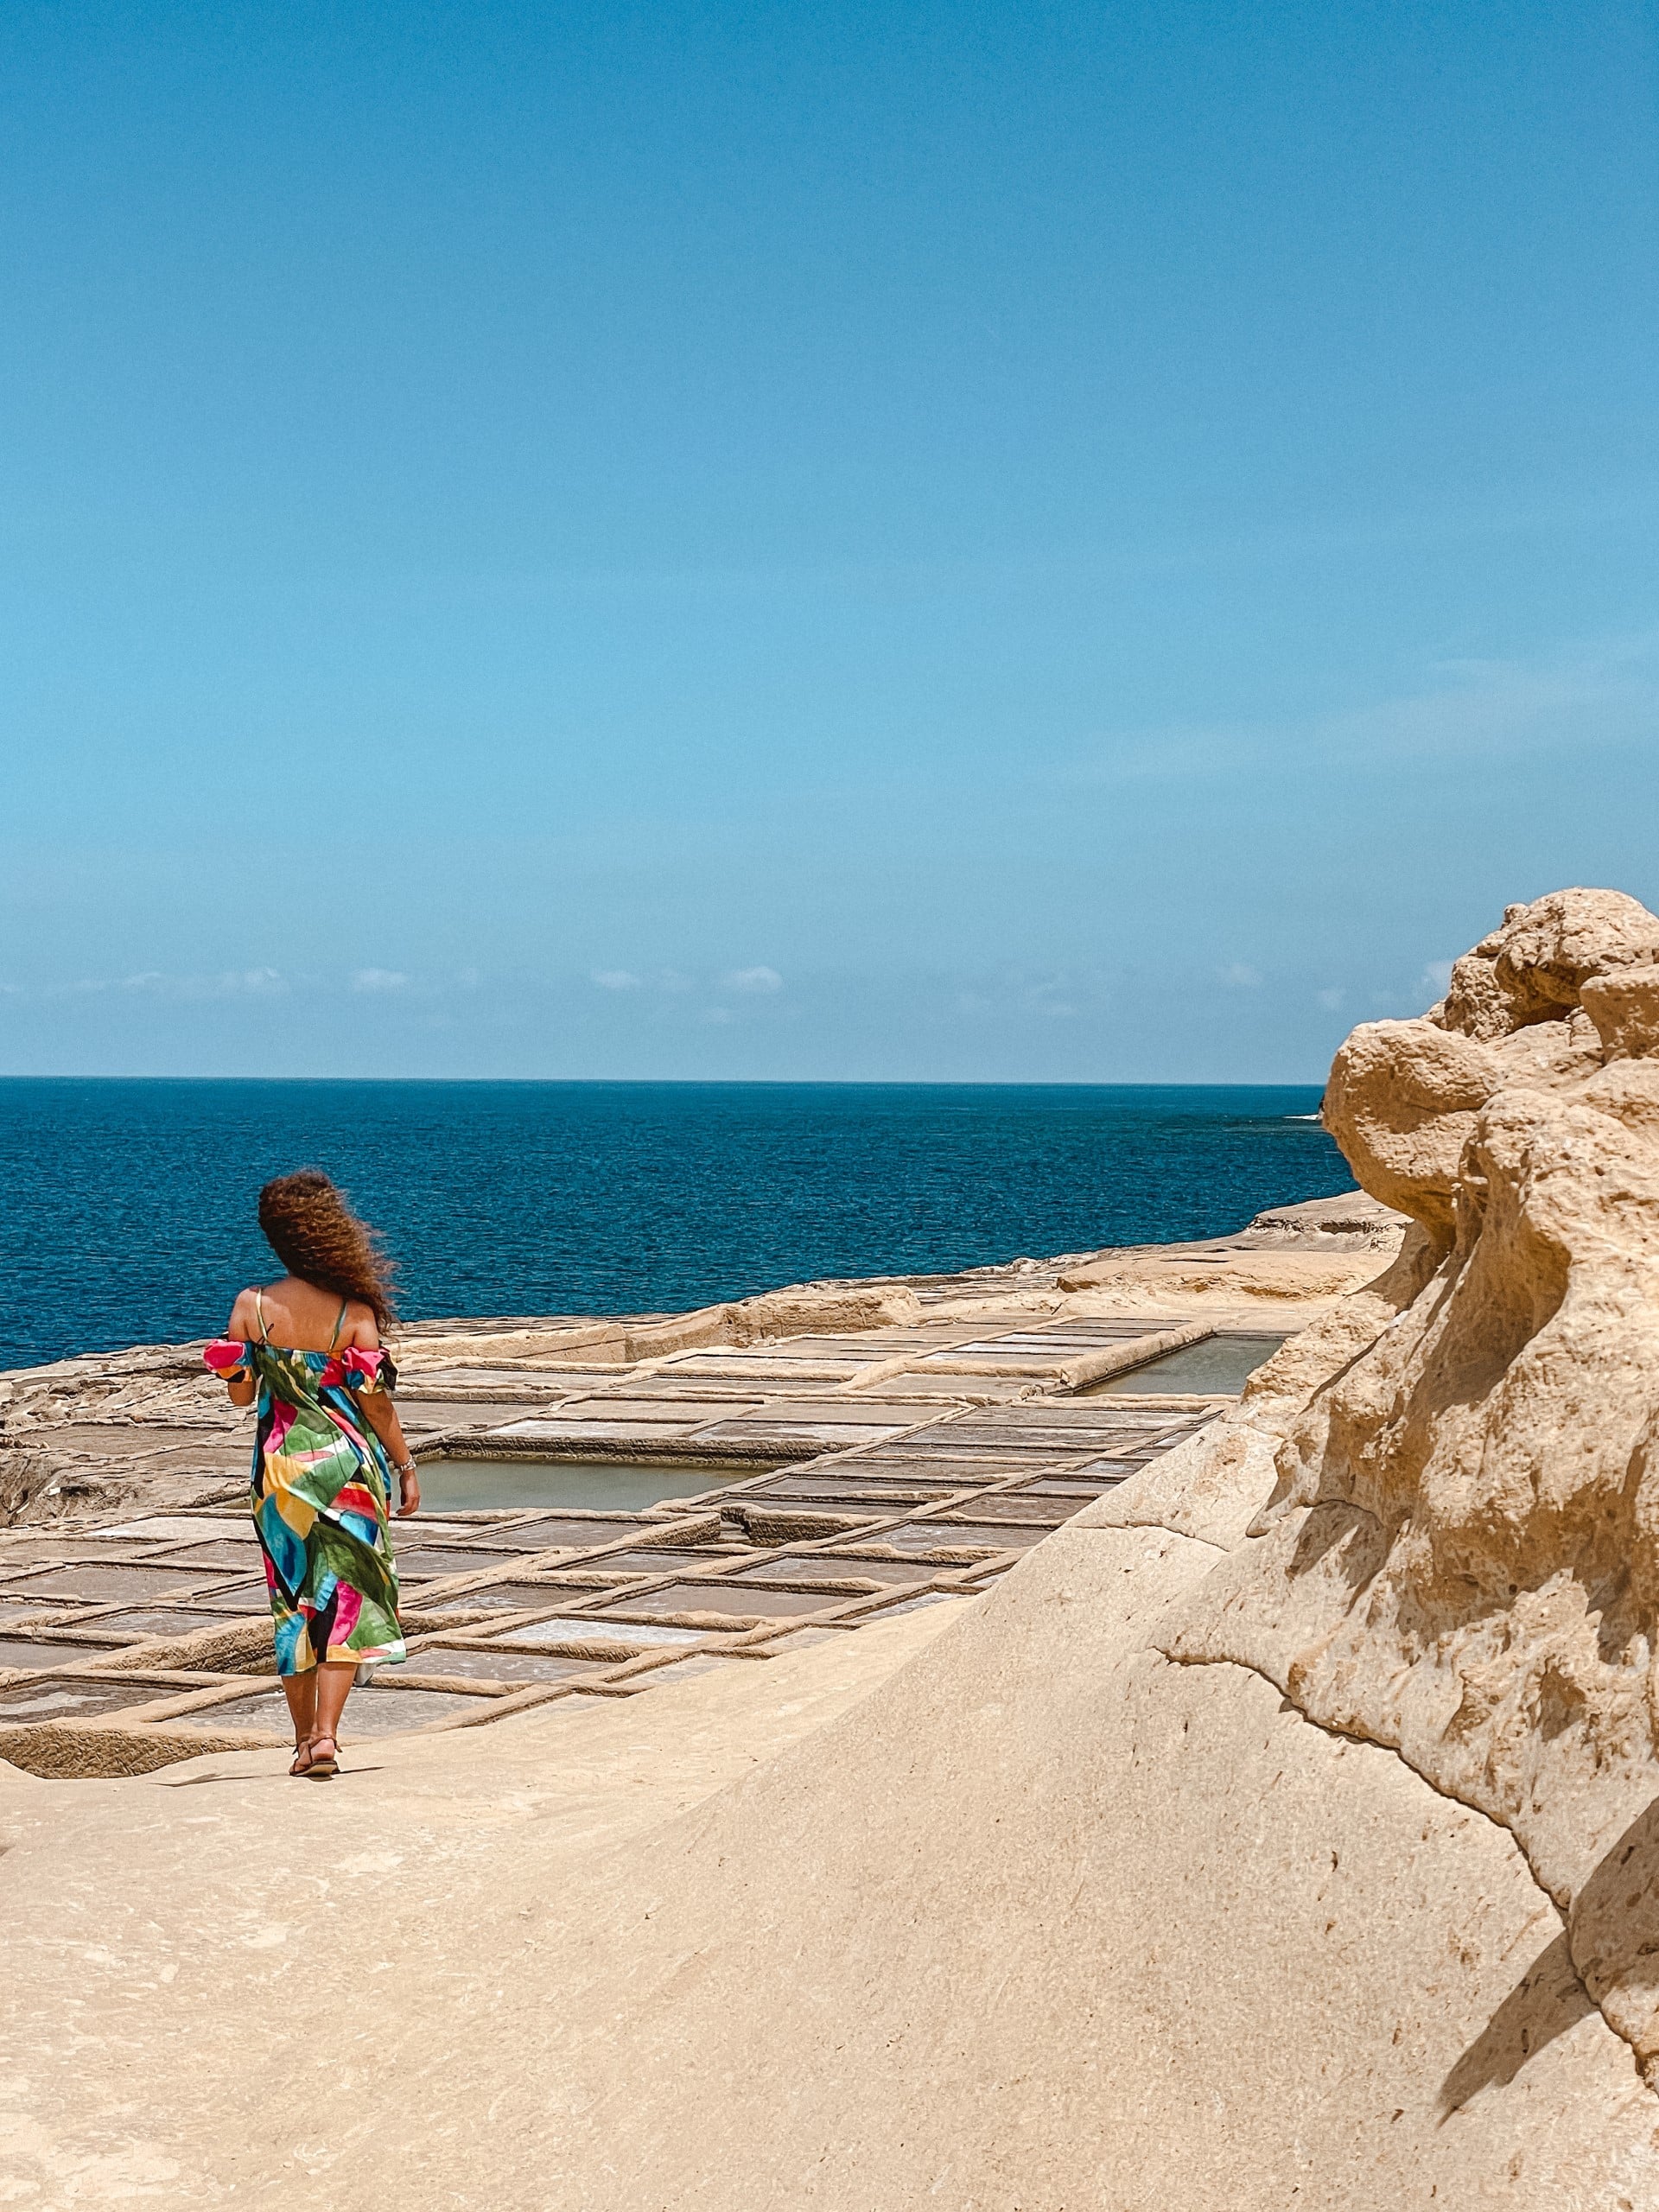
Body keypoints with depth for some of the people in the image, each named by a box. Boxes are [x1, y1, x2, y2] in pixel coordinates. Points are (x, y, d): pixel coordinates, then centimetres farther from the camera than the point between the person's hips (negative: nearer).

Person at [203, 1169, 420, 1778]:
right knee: (345, 1600, 5)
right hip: (349, 1466, -2)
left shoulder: (251, 1307, -6)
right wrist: (406, 1467, 1)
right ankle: (325, 1736, -7)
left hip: (282, 1469, 2)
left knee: (293, 1601, 14)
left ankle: (304, 1739, 20)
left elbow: (240, 1393, 1)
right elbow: (376, 1402, -10)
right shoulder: (356, 1312, -12)